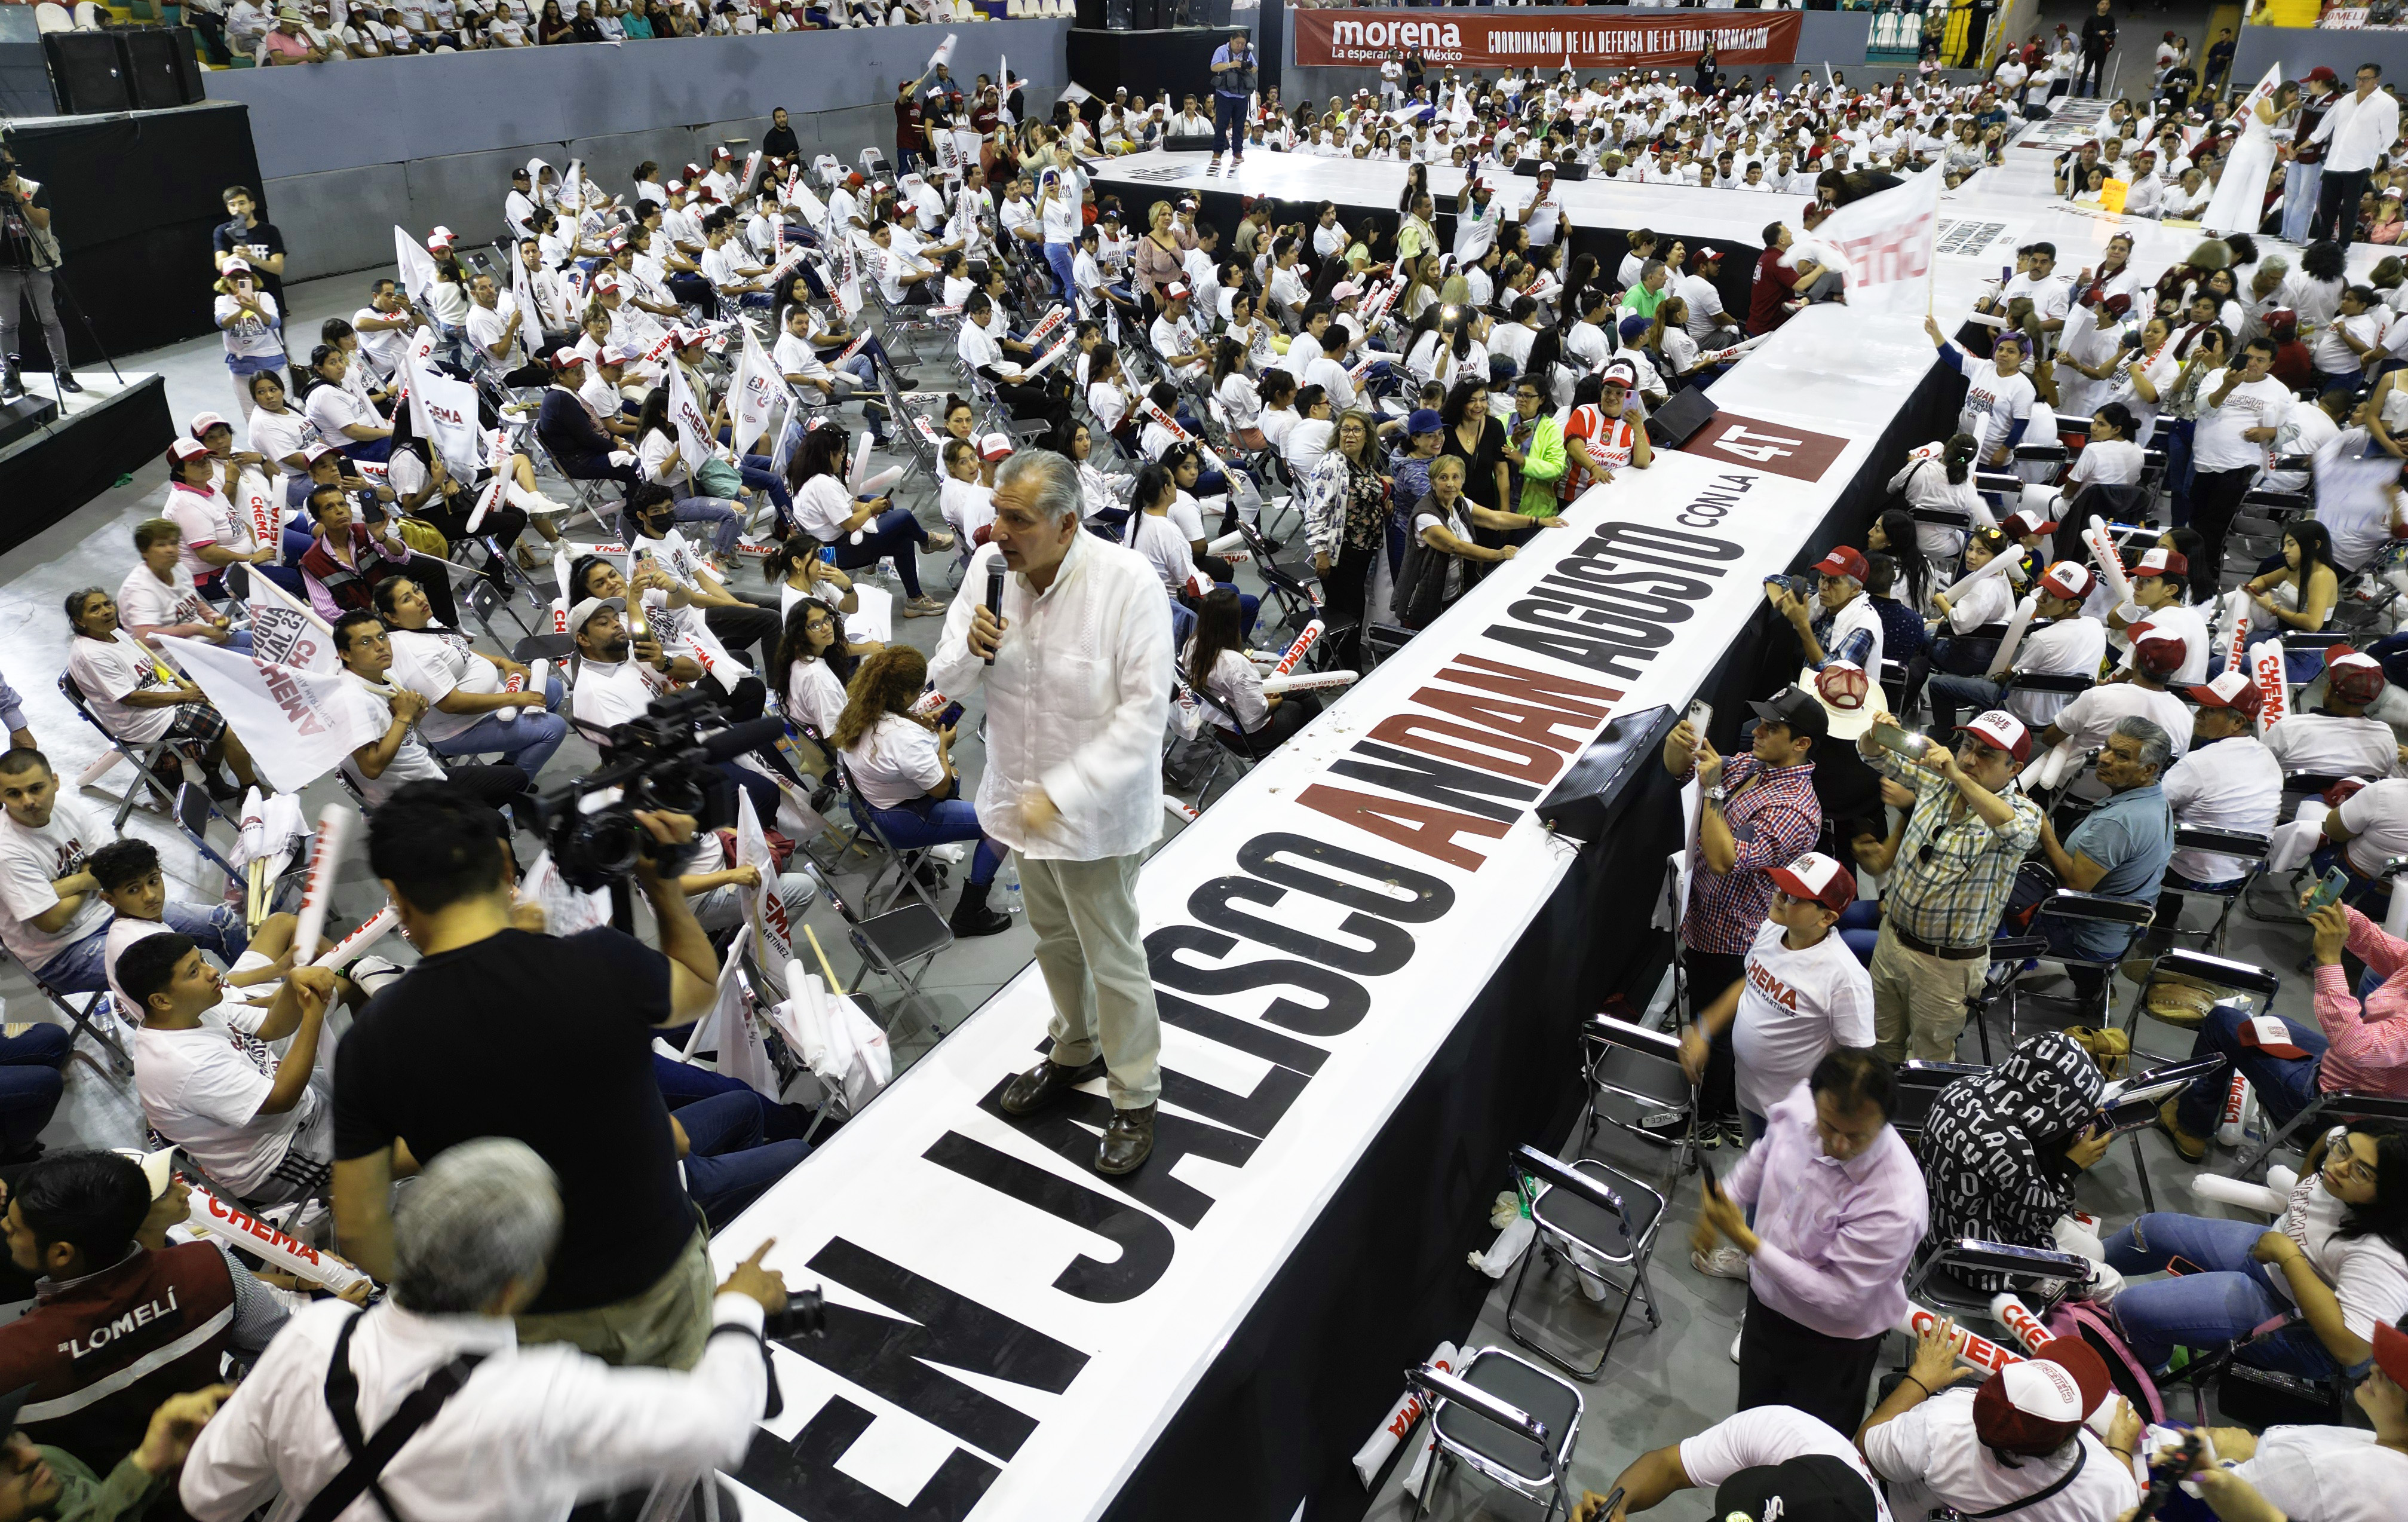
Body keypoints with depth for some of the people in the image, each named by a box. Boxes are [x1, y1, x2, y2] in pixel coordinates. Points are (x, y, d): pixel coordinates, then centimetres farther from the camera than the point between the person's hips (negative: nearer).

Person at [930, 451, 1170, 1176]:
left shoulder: (1128, 584, -25)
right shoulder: (989, 567, -8)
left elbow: (1144, 714, -26)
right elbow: (947, 679, 1)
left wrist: (1062, 793, -33)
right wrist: (972, 650, -24)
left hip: (1096, 809, -6)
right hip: (1022, 794, 6)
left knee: (1113, 958, 8)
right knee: (1054, 938, 25)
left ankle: (1135, 1099, 30)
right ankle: (1075, 1052, 51)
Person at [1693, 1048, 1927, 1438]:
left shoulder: (1895, 1204, -40)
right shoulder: (1799, 1102, -22)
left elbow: (1837, 1297, -30)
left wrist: (1744, 1240, -31)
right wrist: (1719, 1207, 1)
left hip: (1833, 1341, -5)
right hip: (1766, 1298, 5)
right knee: (1753, 1417, 31)